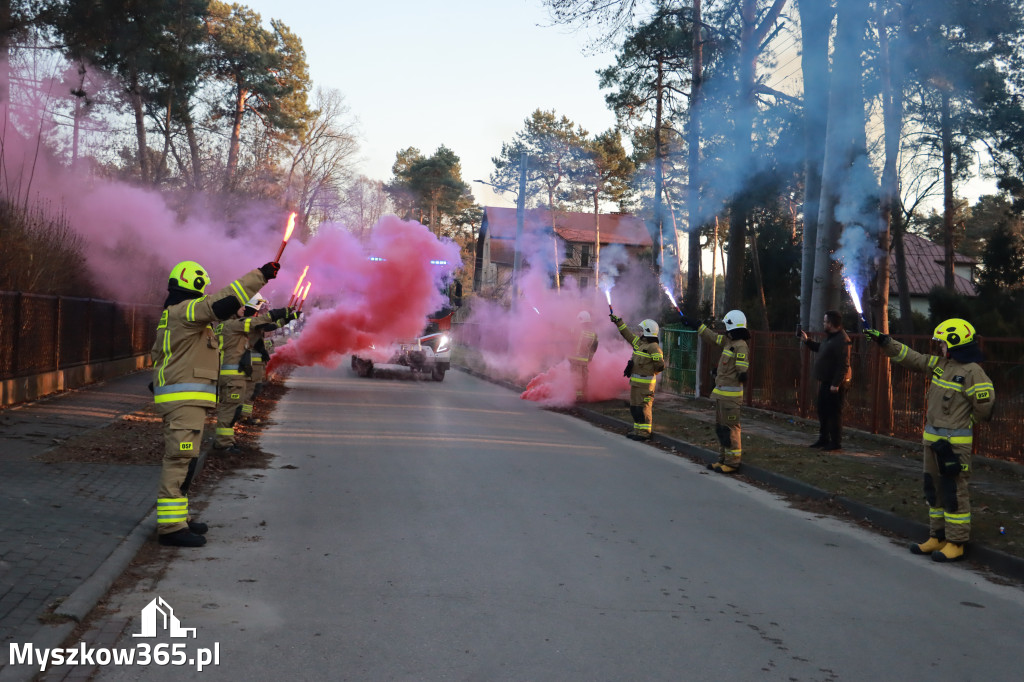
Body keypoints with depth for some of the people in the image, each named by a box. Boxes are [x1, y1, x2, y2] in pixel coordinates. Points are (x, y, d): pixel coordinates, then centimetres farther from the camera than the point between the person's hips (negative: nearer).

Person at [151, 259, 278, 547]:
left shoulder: (171, 315, 20)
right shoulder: (186, 310, -12)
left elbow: (157, 354, 26)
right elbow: (224, 302, -22)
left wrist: (157, 384, 32)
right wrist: (260, 275, -17)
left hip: (183, 400, 11)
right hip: (185, 399, -11)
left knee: (180, 459, 16)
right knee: (181, 460, -11)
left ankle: (176, 517, 24)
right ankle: (170, 526, -11)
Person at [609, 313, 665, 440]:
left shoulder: (653, 347, -14)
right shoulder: (639, 342, 14)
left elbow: (660, 365, -18)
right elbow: (627, 334, 25)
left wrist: (649, 372, -3)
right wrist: (618, 321, 27)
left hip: (645, 383, -10)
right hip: (635, 381, 10)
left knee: (643, 407, -8)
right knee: (634, 406, 15)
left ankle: (644, 432, -4)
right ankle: (637, 429, 24)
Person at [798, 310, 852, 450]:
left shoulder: (841, 341, -21)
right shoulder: (830, 337, 12)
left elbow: (843, 365, -25)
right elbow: (820, 348, 32)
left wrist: (836, 384, -26)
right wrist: (807, 341, 23)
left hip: (835, 384, -11)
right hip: (826, 381, 11)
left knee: (834, 413, -4)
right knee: (822, 411, 17)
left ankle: (836, 442, 4)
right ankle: (823, 439, 27)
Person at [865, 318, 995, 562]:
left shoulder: (972, 371, -14)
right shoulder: (940, 364, 9)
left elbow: (984, 407, -13)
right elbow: (911, 358, 14)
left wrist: (963, 422, 2)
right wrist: (884, 341, 10)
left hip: (955, 442, -9)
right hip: (933, 438, 9)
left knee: (954, 491, -3)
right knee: (934, 488, 14)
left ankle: (956, 543, 5)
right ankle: (937, 537, 25)